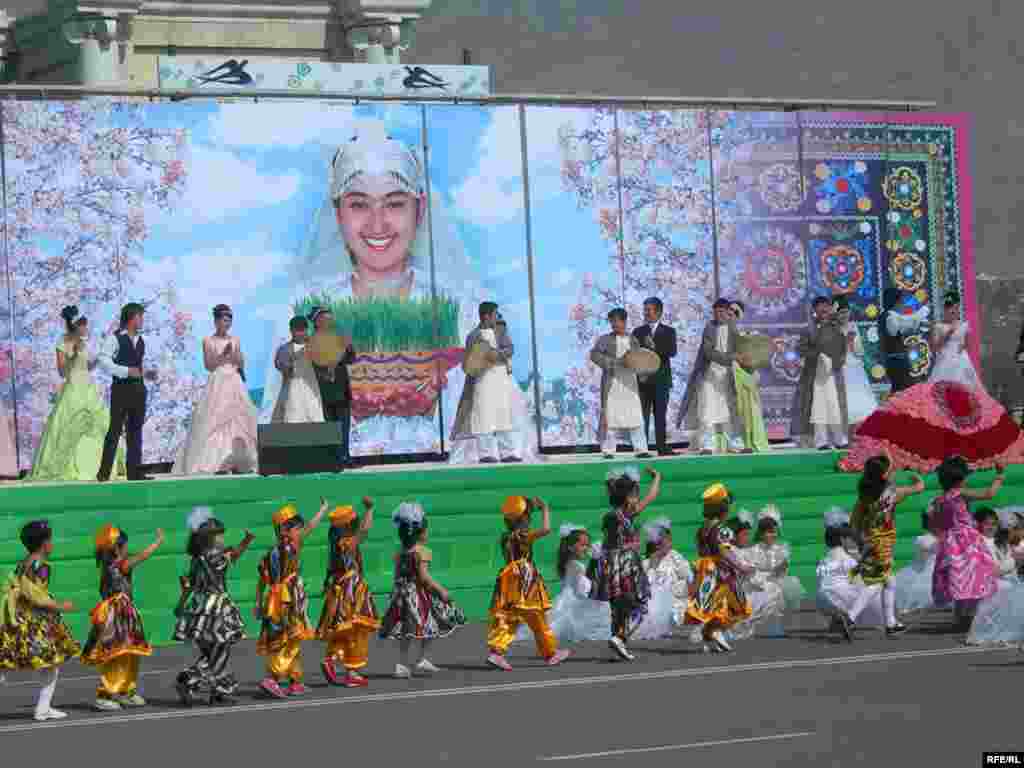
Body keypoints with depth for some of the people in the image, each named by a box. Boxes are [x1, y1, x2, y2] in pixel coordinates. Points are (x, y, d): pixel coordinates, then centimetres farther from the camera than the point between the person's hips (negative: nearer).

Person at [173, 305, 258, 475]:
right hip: (217, 384, -4)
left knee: (238, 421, -1)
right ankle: (218, 463, -15)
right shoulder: (208, 341, 1)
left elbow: (242, 365, 10)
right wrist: (223, 354, -17)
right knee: (216, 422, -11)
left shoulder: (235, 340, 13)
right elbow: (209, 365, -7)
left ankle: (237, 462, 0)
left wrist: (234, 355, -8)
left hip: (235, 384, 4)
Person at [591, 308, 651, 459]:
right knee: (610, 417, -3)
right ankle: (608, 451, 1)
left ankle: (641, 449, -1)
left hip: (630, 384, 3)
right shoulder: (606, 339, 2)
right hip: (612, 384, -3)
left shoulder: (633, 340, 13)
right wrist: (614, 362, -18)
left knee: (636, 417, -2)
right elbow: (594, 355, -10)